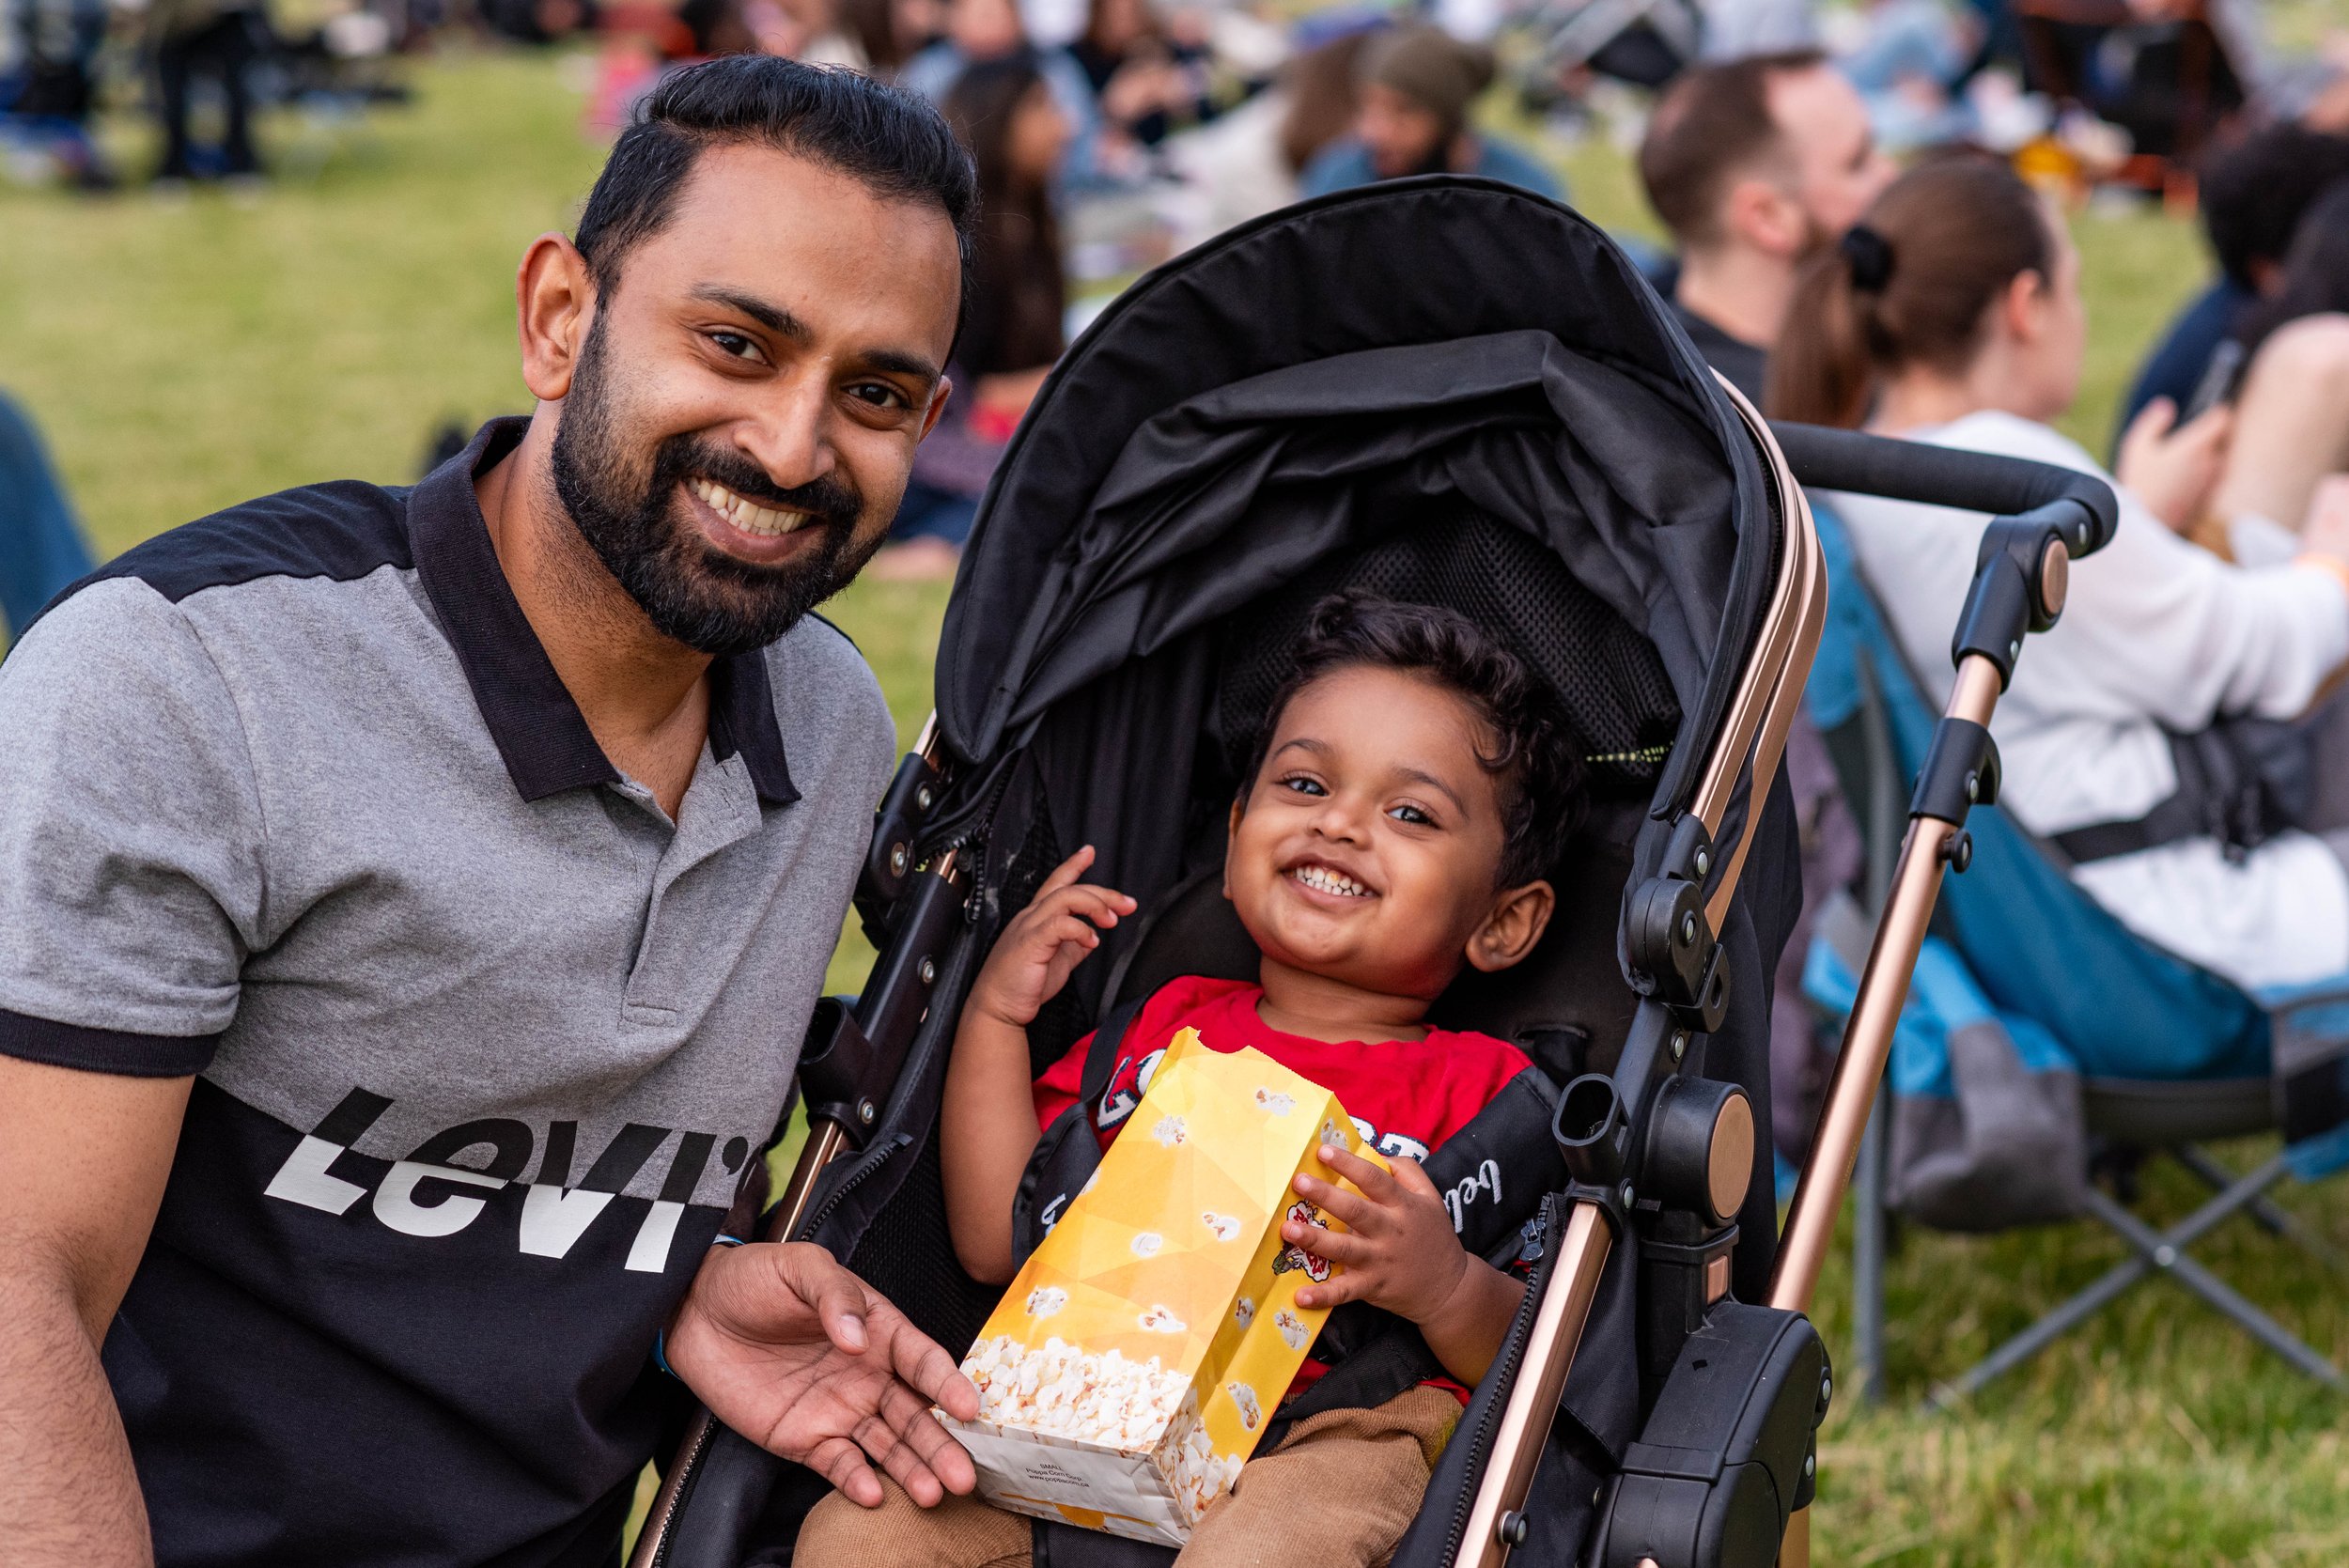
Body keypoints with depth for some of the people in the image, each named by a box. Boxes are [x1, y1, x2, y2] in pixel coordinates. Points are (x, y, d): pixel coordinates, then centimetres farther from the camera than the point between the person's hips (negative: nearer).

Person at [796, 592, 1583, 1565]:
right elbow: (996, 1245, 18)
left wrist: (1445, 1287, -19)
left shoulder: (1485, 1092, 11)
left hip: (1331, 1439, -4)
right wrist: (994, 1016, 14)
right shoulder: (1164, 1026, 24)